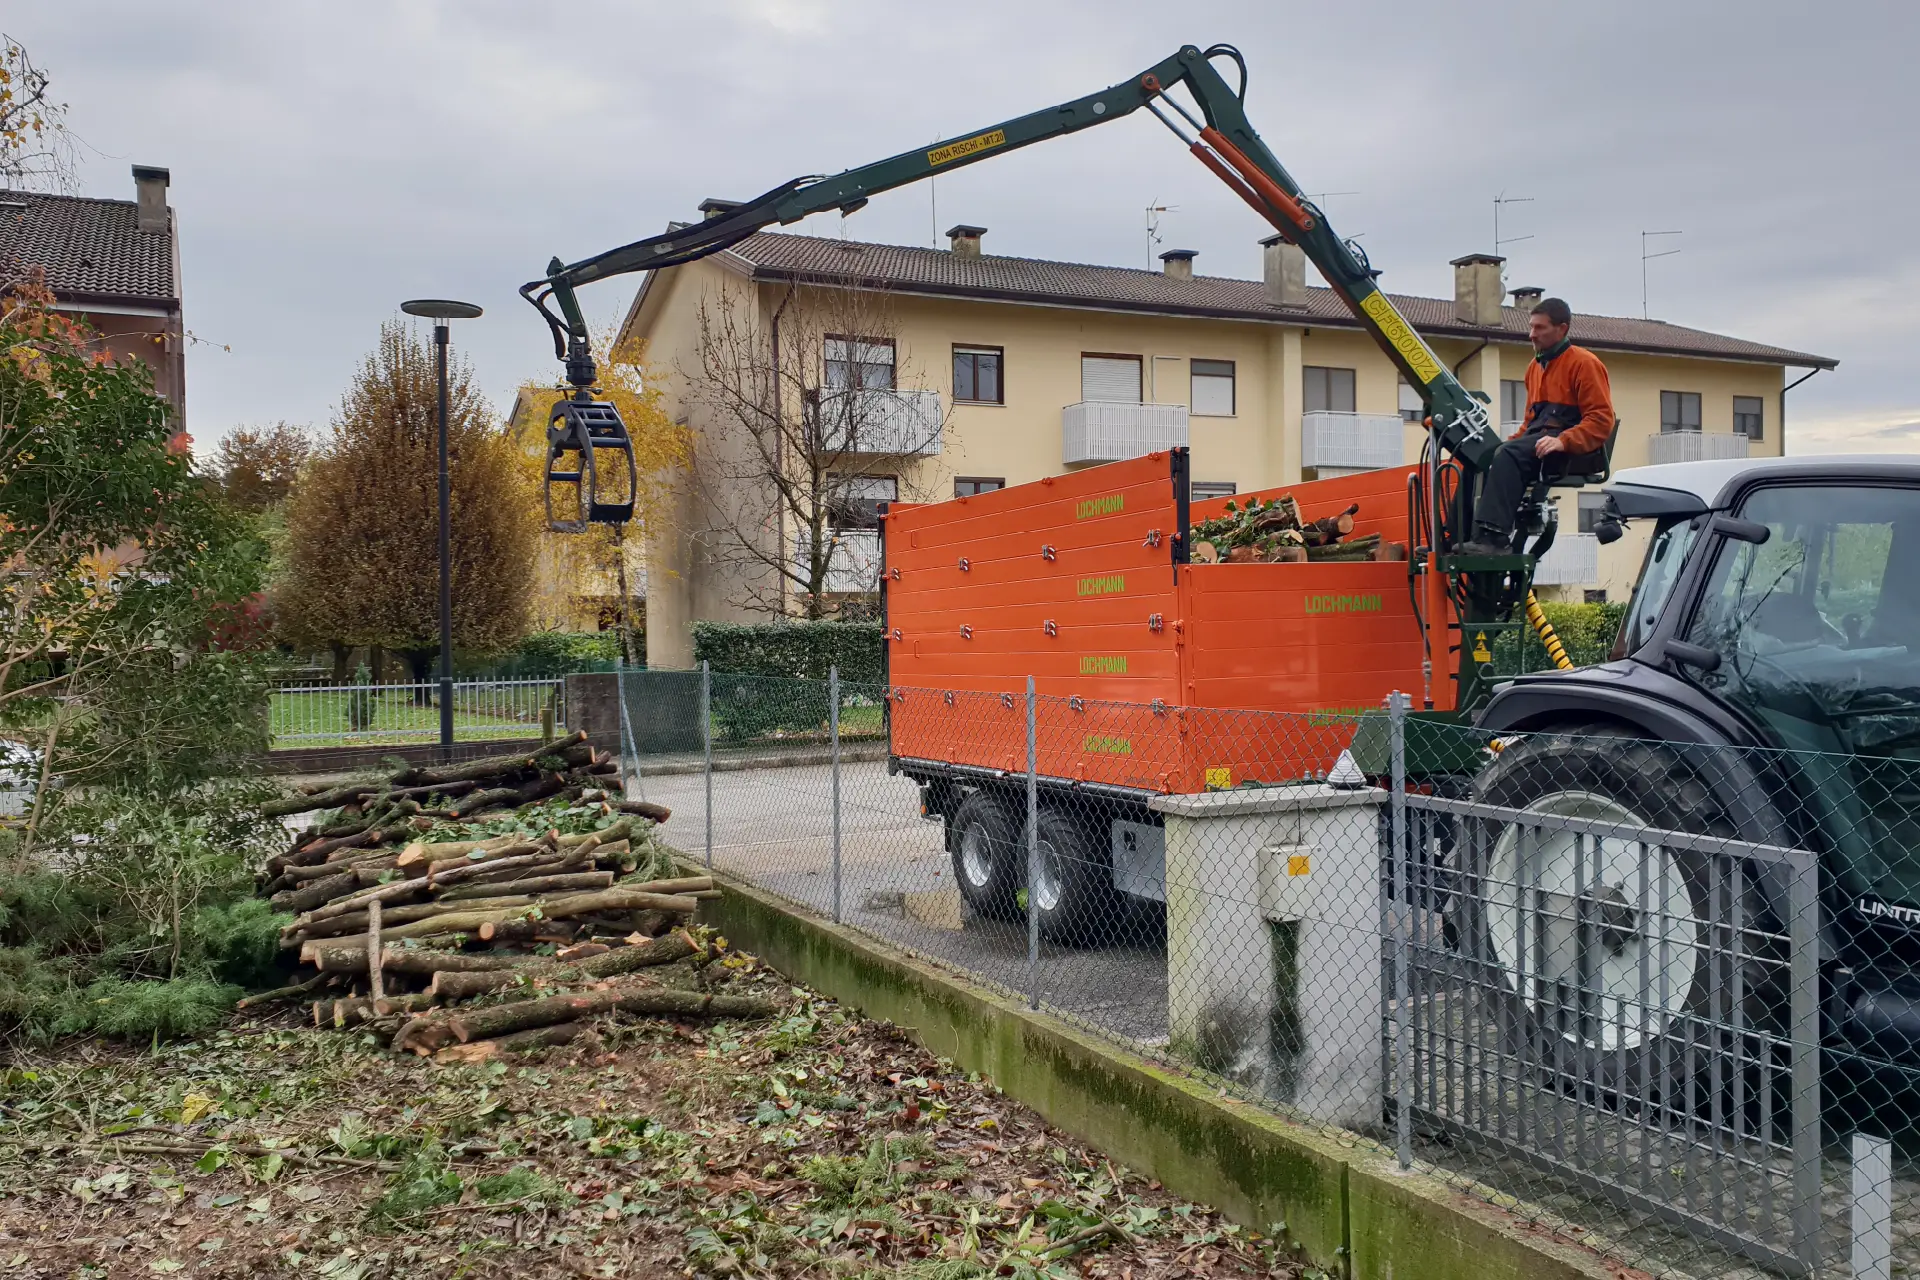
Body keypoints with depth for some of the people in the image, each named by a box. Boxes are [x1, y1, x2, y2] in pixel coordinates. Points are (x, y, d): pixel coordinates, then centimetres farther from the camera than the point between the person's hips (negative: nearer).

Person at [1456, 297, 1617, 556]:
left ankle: (1495, 538, -41)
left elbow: (1601, 419, -10)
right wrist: (1512, 442, 7)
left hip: (1576, 451, -7)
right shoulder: (1536, 367, 23)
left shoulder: (1584, 363, -1)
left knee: (1510, 455, -32)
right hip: (1540, 442, 7)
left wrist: (1563, 440, -25)